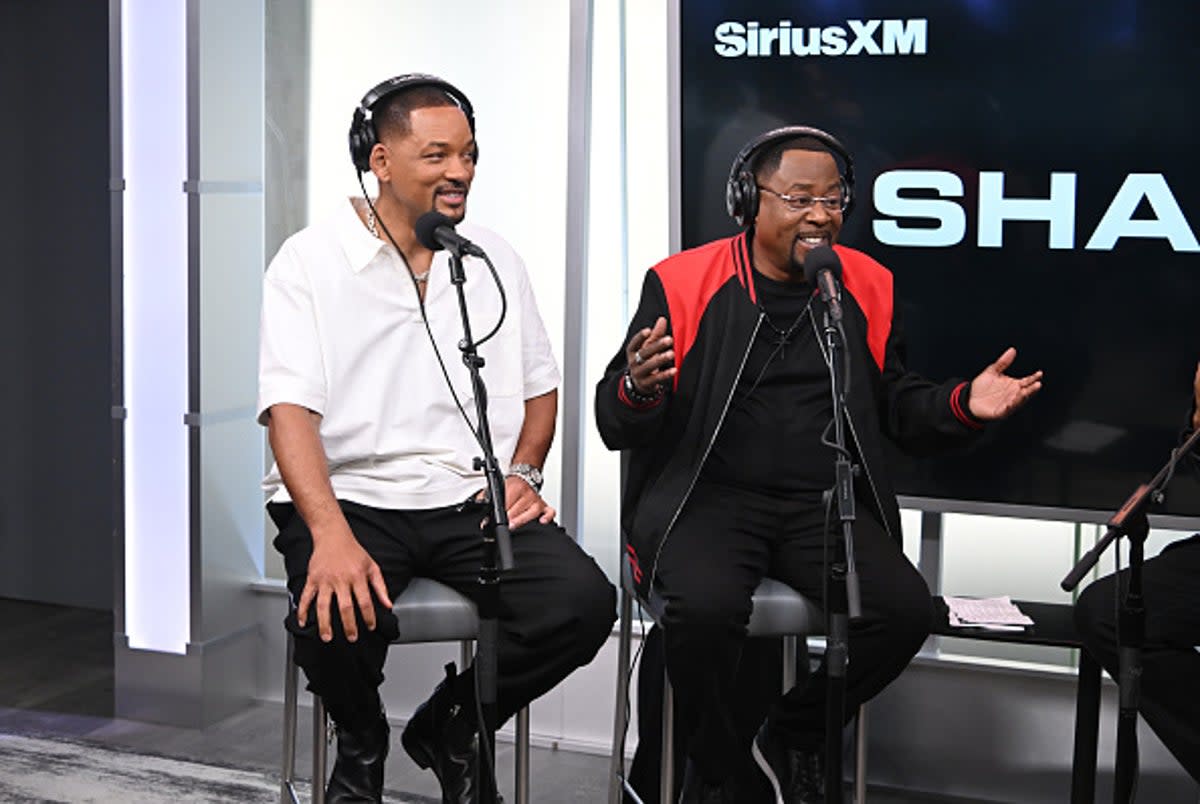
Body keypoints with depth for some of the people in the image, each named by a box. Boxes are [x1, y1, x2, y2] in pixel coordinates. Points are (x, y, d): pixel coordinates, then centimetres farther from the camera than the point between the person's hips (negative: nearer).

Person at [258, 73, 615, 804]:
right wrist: (331, 535, -28)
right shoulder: (310, 262, -2)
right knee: (338, 613, -35)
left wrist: (523, 473, -1)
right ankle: (363, 743, 5)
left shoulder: (495, 260, 13)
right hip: (350, 496, -3)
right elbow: (291, 409, -13)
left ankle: (453, 725, 8)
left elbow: (540, 385, 20)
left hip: (473, 500, 4)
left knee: (584, 601, -23)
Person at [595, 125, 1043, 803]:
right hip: (708, 497, -3)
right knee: (706, 606, -33)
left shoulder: (868, 287, 13)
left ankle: (794, 738, 7)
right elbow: (617, 426, 0)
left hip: (825, 505, 3)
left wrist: (964, 406, -2)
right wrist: (638, 390, -25)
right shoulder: (683, 283, 1)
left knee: (906, 609, -22)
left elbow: (897, 406, 19)